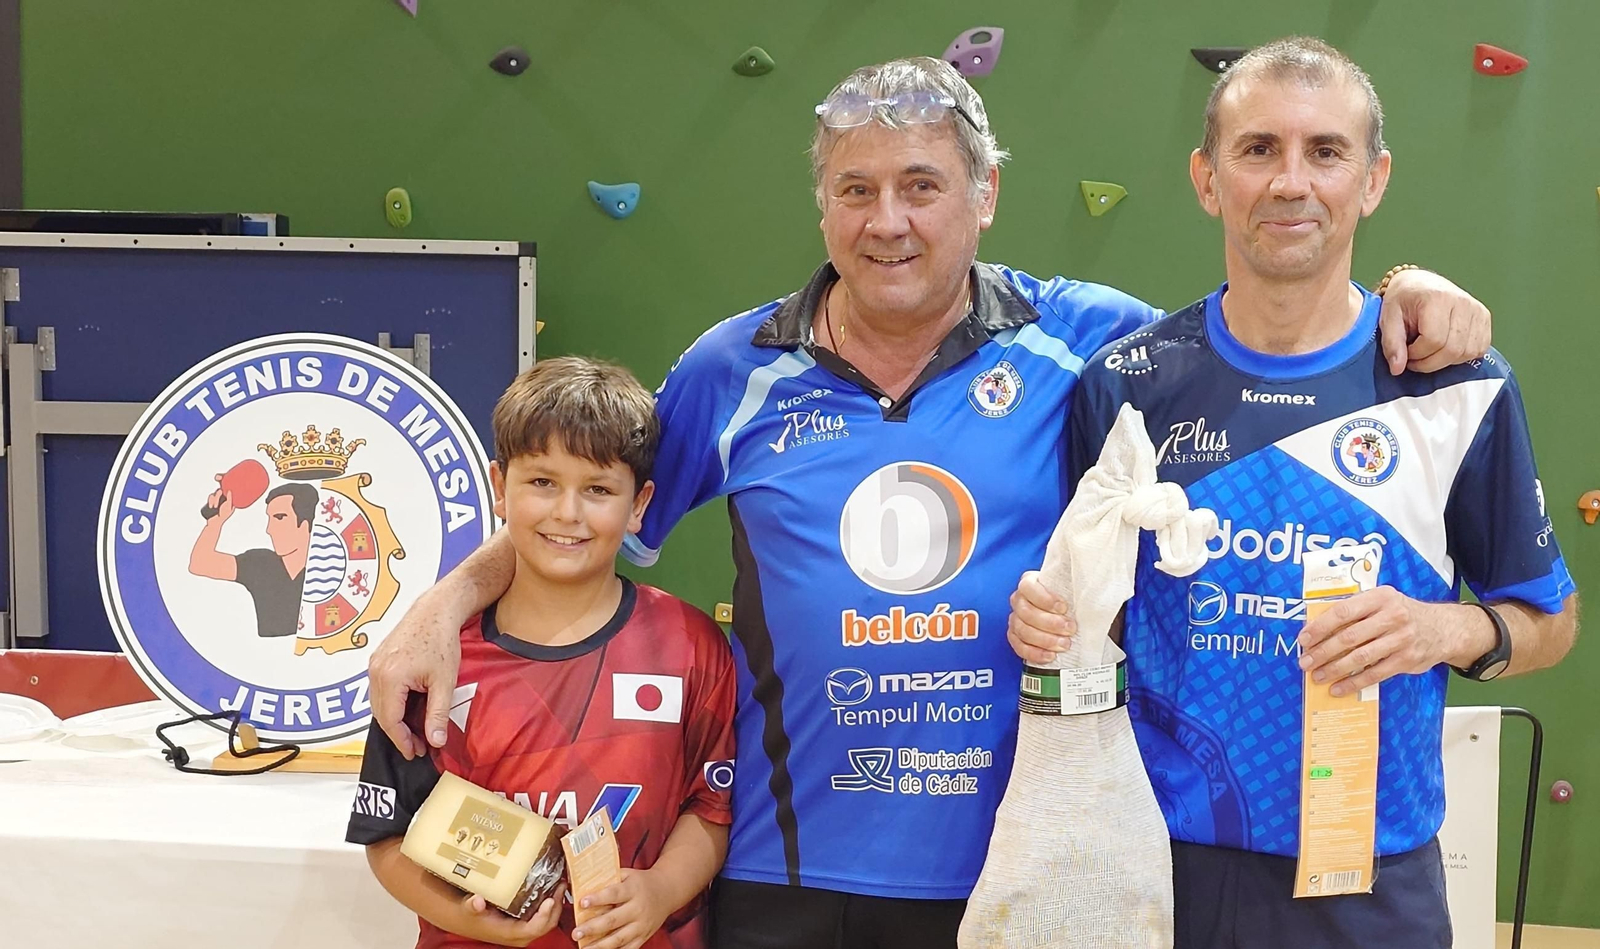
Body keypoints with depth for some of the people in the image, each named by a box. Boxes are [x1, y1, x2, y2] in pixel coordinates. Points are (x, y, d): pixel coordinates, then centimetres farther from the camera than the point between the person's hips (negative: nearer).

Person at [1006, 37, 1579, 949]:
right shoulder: (1125, 383, -1)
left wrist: (1449, 630, -15)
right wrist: (1047, 617, -14)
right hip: (1158, 858, 1)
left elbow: (1551, 618, 5)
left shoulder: (1459, 387, -4)